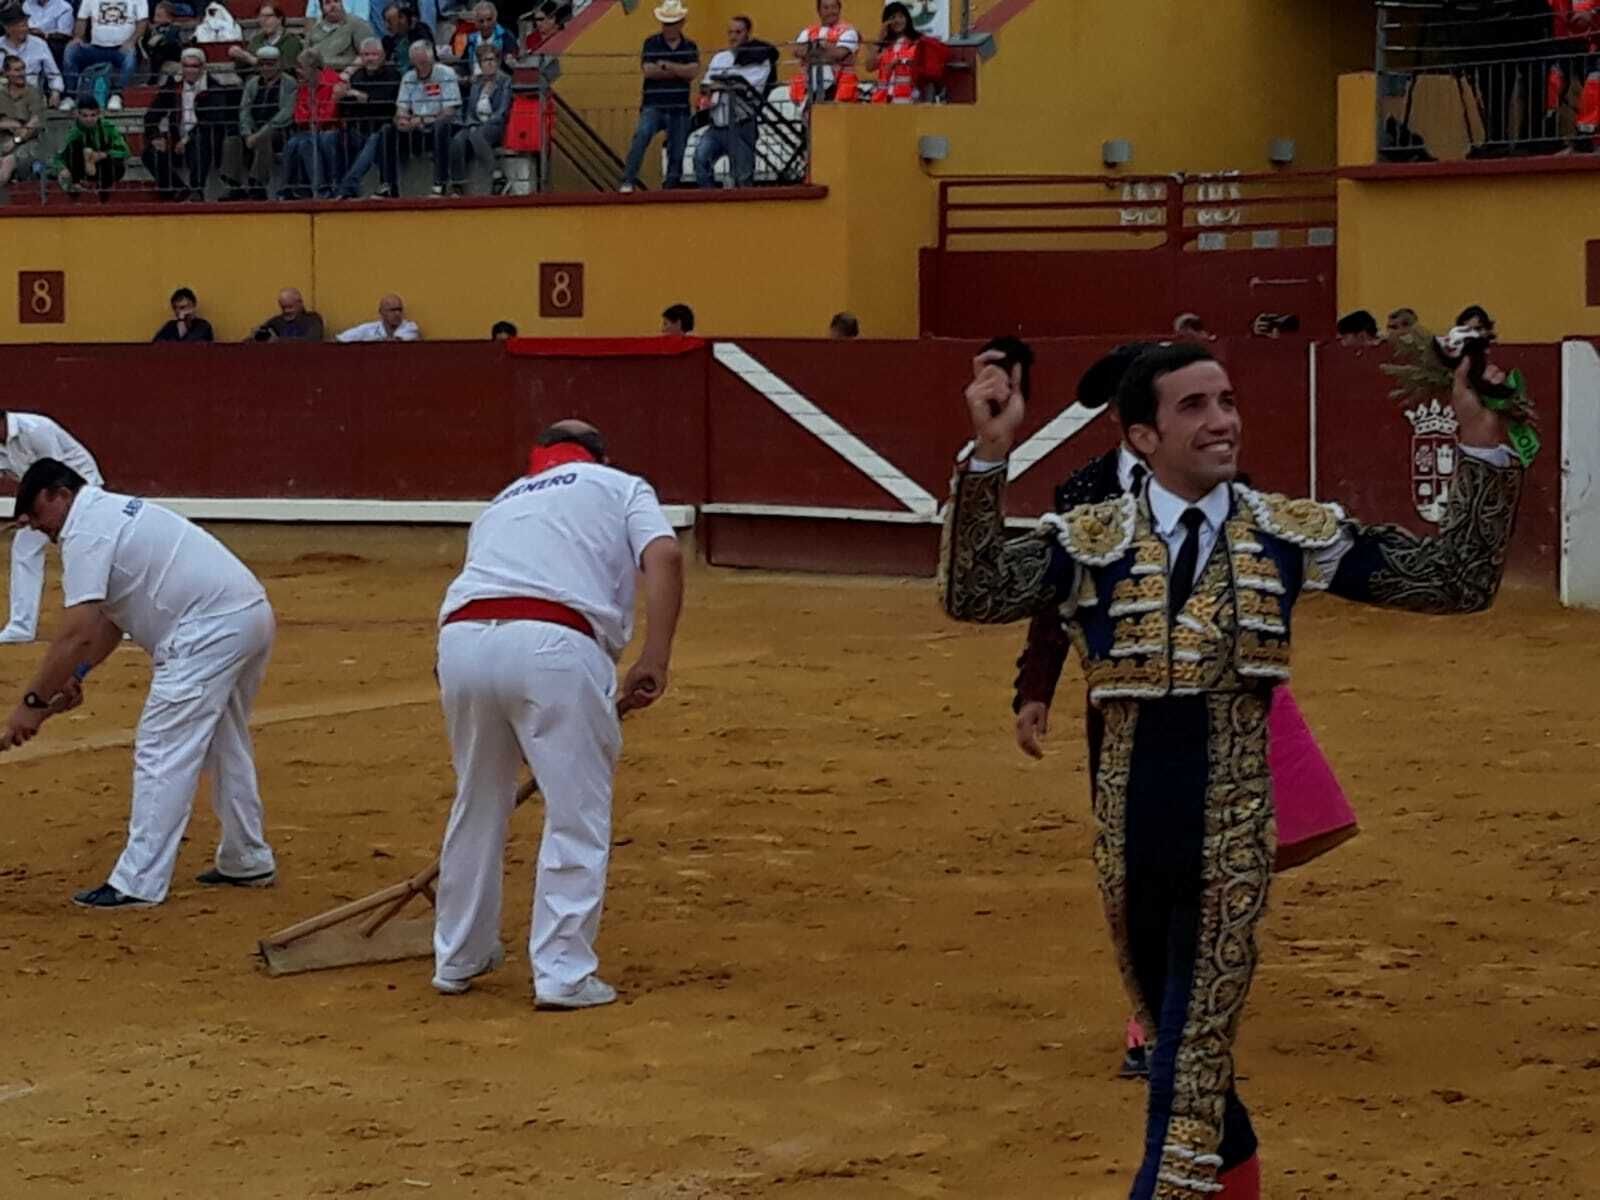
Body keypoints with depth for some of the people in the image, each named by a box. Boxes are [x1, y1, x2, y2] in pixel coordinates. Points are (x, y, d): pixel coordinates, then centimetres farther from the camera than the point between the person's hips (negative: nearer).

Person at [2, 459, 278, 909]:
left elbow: (78, 633, -17)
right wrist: (74, 674, 17)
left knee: (163, 751, -9)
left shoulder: (85, 531, -9)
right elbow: (110, 618, 25)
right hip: (251, 616, 10)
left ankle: (138, 884, -11)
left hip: (210, 630, -10)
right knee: (226, 745, 23)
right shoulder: (114, 512, 22)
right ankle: (247, 862, 34)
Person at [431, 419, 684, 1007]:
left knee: (477, 805, 22)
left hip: (462, 639, 5)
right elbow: (664, 556, 2)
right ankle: (562, 973, 3)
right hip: (552, 645, -5)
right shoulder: (620, 486, 24)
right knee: (578, 813, 5)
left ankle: (458, 958, 33)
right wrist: (654, 661, -4)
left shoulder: (499, 505, 36)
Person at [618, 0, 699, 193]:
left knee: (676, 153, 3)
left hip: (679, 108, 3)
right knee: (641, 136, -27)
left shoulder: (690, 47, 10)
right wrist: (680, 72, -6)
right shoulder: (651, 44, 4)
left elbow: (693, 71, -7)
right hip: (653, 106, -3)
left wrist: (666, 65, -12)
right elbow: (649, 70, -10)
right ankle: (628, 181, -31)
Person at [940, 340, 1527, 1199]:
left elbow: (1457, 581, -2)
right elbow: (972, 595, -17)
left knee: (1197, 1044, -4)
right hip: (1132, 832, 2)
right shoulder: (1091, 540, -2)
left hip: (1231, 833, -2)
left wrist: (1481, 443, -13)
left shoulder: (1292, 534, -1)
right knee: (1171, 1030, 19)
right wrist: (990, 455, -27)